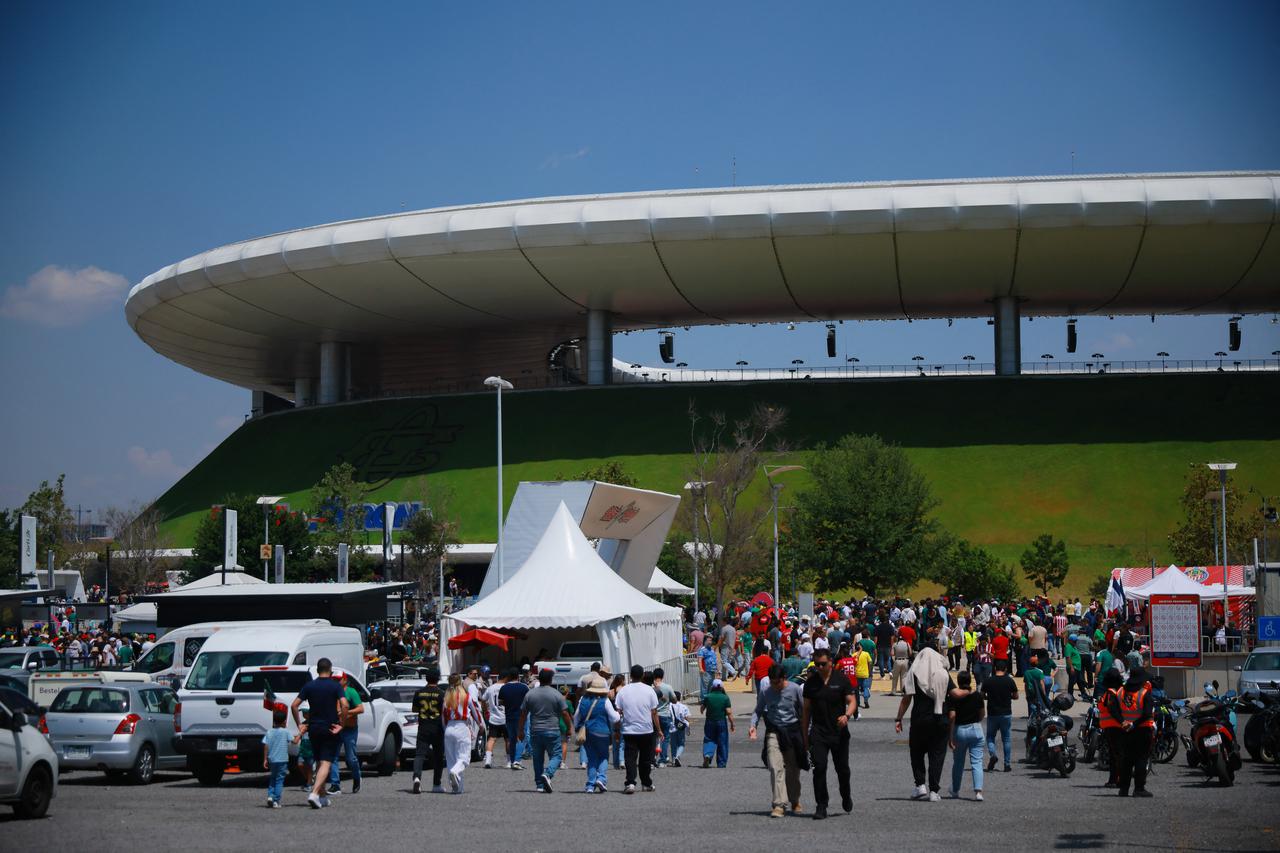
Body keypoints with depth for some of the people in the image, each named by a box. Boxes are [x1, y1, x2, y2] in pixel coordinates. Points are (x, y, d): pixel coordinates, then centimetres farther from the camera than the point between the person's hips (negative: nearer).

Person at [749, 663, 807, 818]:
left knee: (793, 770, 10)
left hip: (793, 730, 0)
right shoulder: (765, 692, -2)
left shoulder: (795, 689, -5)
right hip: (774, 731, 0)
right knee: (775, 767, -15)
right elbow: (758, 710, 9)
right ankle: (779, 805, -17)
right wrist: (753, 725, -9)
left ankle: (795, 802, 30)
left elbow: (804, 711, 2)